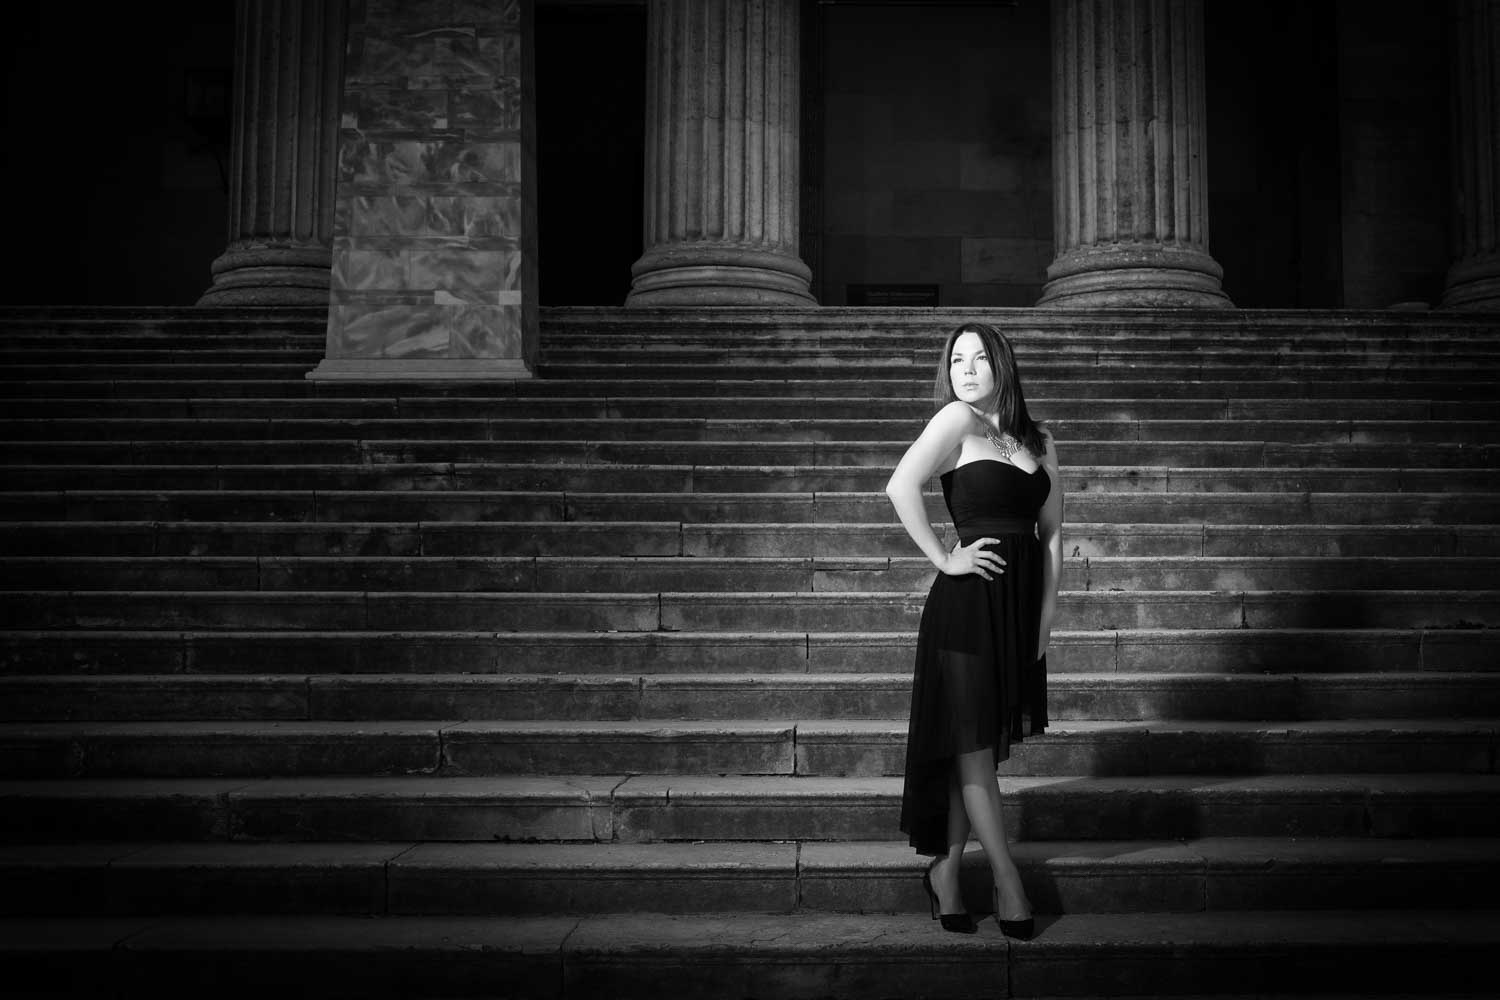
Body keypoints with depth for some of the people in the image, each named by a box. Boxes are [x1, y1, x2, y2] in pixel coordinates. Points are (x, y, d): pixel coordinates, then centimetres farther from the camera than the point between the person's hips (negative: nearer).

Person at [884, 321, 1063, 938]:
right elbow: (901, 487, -21)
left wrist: (1047, 609, 4)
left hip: (1020, 606, 6)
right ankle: (1007, 882, 9)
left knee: (978, 748, 11)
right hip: (969, 602, -6)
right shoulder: (958, 419, -6)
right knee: (974, 746, 1)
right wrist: (944, 559, -16)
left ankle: (945, 871, 21)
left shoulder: (1039, 441, 12)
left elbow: (1052, 531, 13)